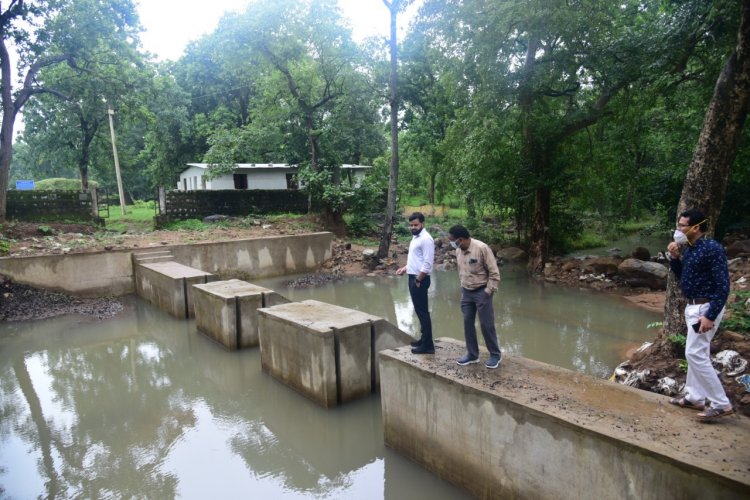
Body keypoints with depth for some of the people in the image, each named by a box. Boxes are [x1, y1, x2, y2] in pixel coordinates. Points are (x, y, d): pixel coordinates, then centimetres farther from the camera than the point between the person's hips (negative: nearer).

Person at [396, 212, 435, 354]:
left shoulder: (426, 239, -17)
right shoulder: (415, 237, 14)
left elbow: (427, 264, -22)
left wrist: (418, 280, -19)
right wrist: (405, 268, 12)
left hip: (420, 279, -10)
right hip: (413, 277, 10)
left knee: (422, 311, -6)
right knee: (419, 311, 16)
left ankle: (428, 345, 0)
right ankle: (424, 339, 26)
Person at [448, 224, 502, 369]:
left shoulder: (481, 248, -20)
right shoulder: (458, 251, 1)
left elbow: (494, 273, -15)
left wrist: (488, 292, -15)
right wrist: (463, 290, 14)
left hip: (481, 292, -6)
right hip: (466, 292, 6)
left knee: (486, 324, 0)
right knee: (467, 323, 9)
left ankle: (495, 355, 16)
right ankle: (472, 354, 22)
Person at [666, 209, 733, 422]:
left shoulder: (712, 249, -19)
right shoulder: (689, 249, 7)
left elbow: (723, 285, -21)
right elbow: (681, 277, 19)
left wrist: (710, 316, -25)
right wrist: (674, 258, 2)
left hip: (706, 307, -10)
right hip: (693, 306, 10)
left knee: (695, 354, -8)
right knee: (696, 353, 16)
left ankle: (721, 404, 1)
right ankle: (695, 397, 28)